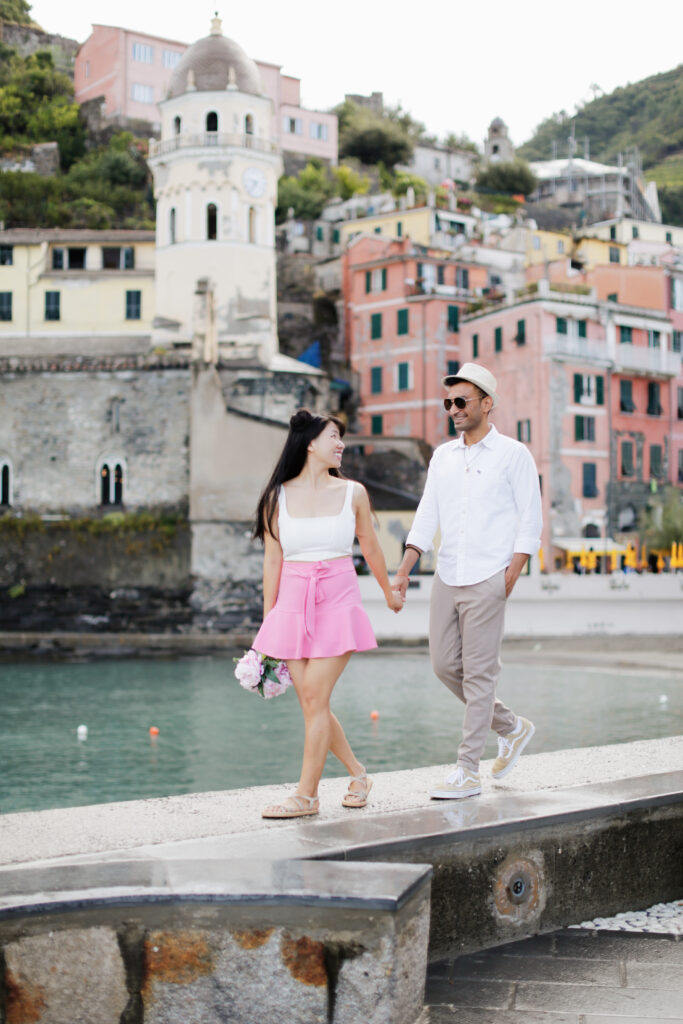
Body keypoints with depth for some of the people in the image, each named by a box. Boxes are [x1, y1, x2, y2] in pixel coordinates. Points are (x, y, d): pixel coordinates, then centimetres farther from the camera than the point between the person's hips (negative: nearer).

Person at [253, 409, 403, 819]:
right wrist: (267, 621, 7)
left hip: (338, 600, -2)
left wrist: (390, 592, 28)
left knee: (314, 696, -9)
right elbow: (272, 560, 7)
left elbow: (371, 548, 17)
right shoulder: (279, 496, 4)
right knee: (310, 701, 3)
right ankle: (358, 773, 23)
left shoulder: (352, 493, 4)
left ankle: (307, 795, -1)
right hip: (293, 602, 2)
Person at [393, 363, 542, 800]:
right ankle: (511, 727, 27)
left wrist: (511, 575, -12)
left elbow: (531, 521, -4)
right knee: (445, 665, 7)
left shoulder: (513, 454, -3)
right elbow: (427, 517, 12)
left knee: (479, 673, -5)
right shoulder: (443, 456, 13)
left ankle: (468, 771, 1)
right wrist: (404, 572, 5)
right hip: (447, 577, 6)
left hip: (487, 579, -6)